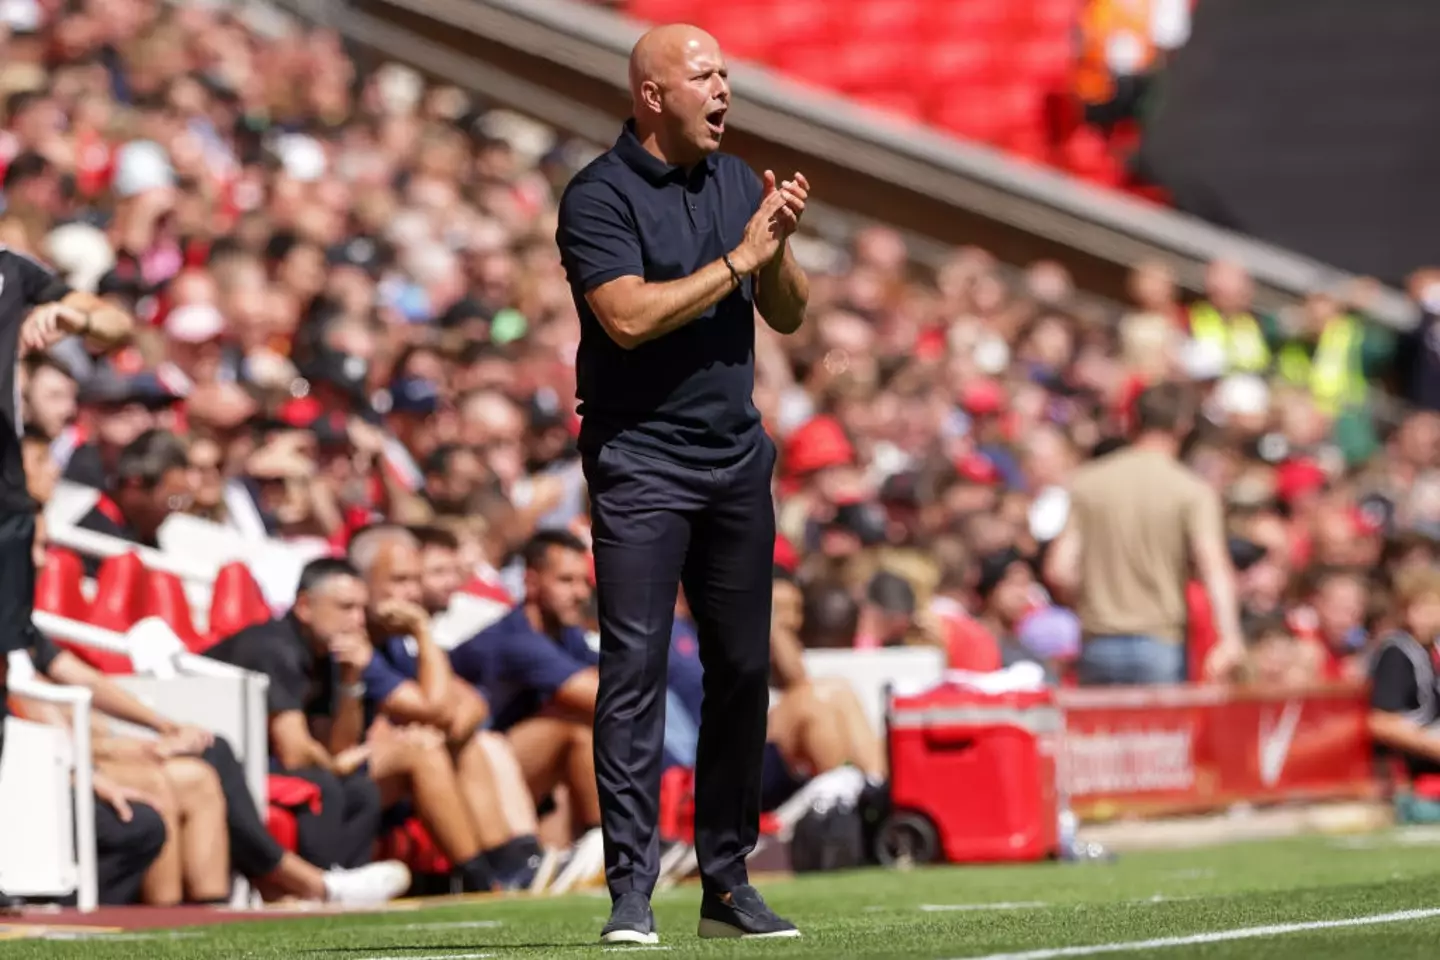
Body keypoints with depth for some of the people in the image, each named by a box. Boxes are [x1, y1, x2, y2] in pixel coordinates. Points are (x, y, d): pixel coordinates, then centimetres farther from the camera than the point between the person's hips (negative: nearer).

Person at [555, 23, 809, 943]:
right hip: (641, 460, -6)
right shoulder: (600, 196, -8)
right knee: (636, 668, -10)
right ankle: (632, 891, -11)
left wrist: (780, 247, -7)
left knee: (743, 668, 7)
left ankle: (728, 882, 15)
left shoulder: (738, 181, 12)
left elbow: (789, 315, 13)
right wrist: (737, 259, -16)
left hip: (737, 456, 6)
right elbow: (631, 317, -21)